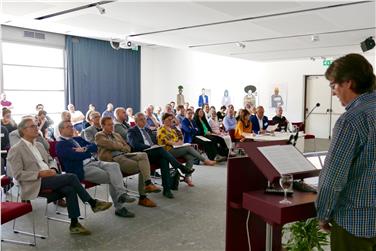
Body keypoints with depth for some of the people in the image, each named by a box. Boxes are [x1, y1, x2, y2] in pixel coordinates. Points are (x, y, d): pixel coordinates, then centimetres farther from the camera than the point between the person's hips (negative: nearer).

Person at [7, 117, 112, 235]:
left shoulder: (38, 145, 20)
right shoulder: (15, 150, -3)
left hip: (48, 177, 7)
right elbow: (17, 174, -10)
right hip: (35, 183, -7)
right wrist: (40, 174, -19)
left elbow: (51, 160, 25)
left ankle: (74, 224, -18)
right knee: (71, 177, -24)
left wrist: (53, 169, 1)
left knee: (70, 190, -23)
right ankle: (93, 203, -12)